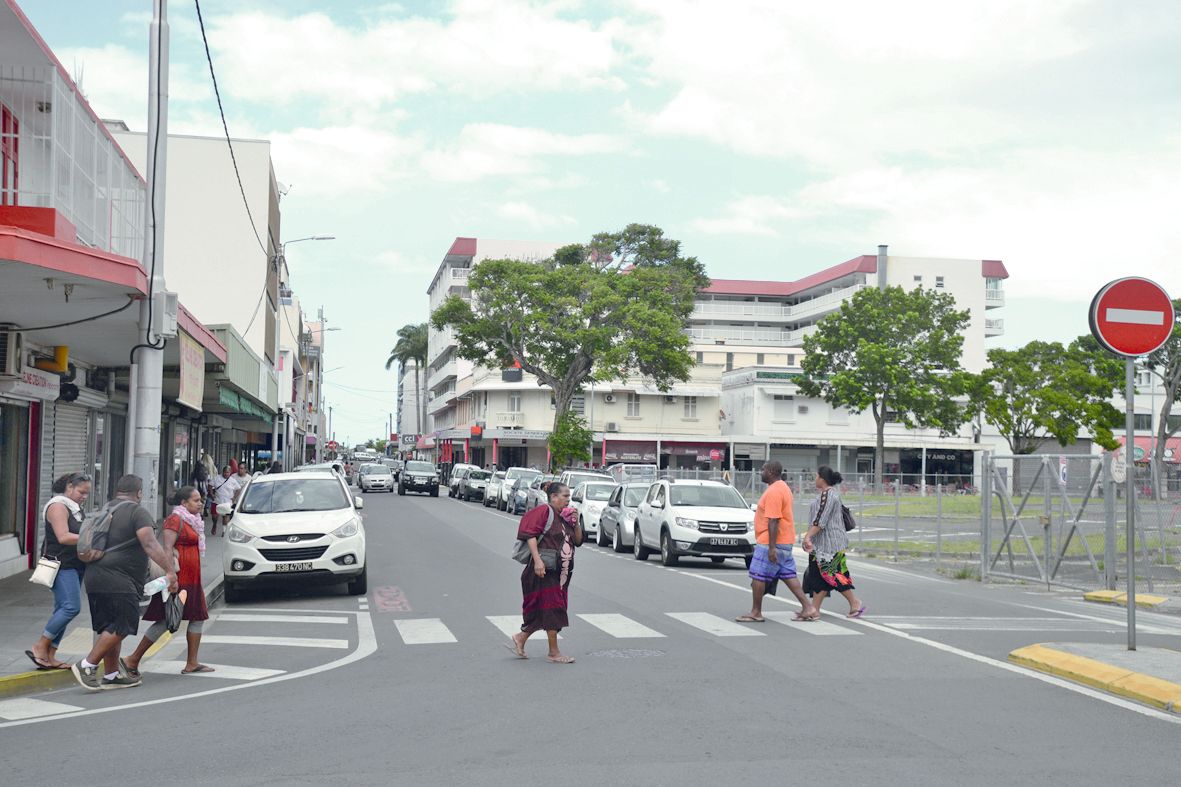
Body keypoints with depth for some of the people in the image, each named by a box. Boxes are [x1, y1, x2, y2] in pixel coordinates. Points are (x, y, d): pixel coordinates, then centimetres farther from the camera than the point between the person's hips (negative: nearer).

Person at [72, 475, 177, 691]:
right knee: (120, 627, -7)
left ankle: (112, 674, 17)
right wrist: (169, 571, -24)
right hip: (119, 582, -9)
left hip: (95, 577, 9)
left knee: (110, 628, 13)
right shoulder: (138, 512, -7)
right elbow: (150, 545, -20)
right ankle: (87, 665, -9)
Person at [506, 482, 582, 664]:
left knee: (542, 612, 11)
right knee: (553, 608, -4)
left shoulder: (565, 516, 16)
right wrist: (537, 560, -26)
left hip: (561, 572, 8)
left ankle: (520, 639, 21)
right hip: (545, 570, -8)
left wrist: (576, 523, 1)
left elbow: (578, 541, 19)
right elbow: (530, 535, -18)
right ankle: (554, 653, 4)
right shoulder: (544, 511, -9)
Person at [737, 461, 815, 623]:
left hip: (771, 543, -10)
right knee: (788, 575, 11)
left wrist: (772, 547, -26)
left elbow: (773, 521, -24)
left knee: (757, 576, -2)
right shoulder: (783, 487, 15)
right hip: (785, 542, 10)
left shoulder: (774, 491, -18)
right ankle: (808, 608, 8)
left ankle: (755, 612, 4)